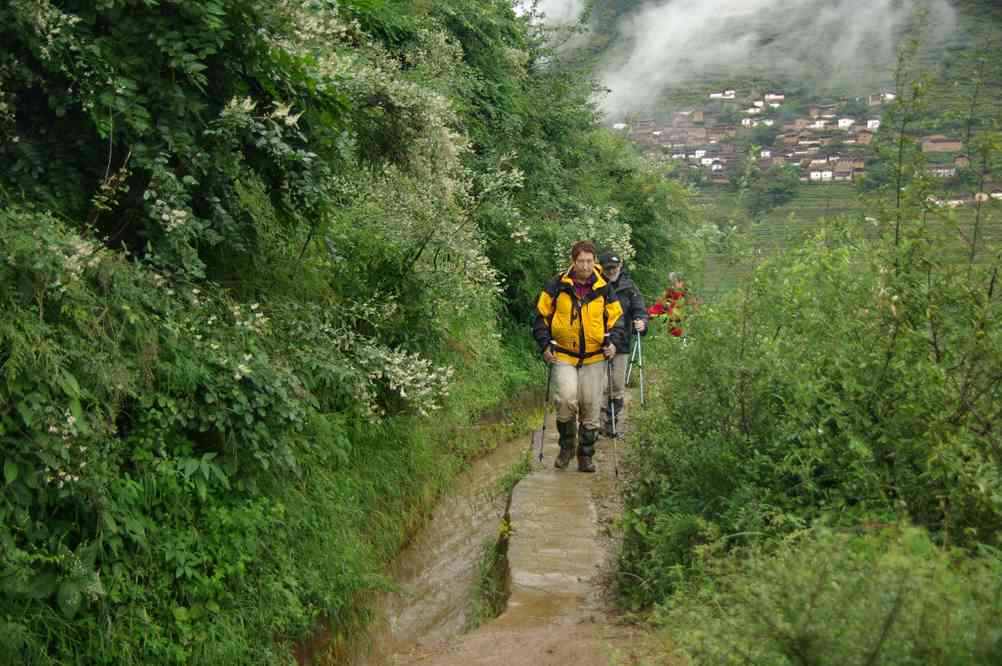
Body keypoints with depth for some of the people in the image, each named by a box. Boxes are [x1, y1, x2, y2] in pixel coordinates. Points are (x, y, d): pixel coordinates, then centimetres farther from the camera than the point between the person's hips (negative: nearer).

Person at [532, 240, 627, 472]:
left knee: (591, 408, 3)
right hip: (563, 357, -2)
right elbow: (541, 317, 6)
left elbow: (616, 319, 11)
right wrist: (545, 345, -4)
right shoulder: (557, 286, -1)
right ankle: (567, 446, 4)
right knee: (566, 400, -20)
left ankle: (586, 456, 18)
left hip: (594, 359, 2)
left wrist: (614, 342, -6)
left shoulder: (603, 289, 4)